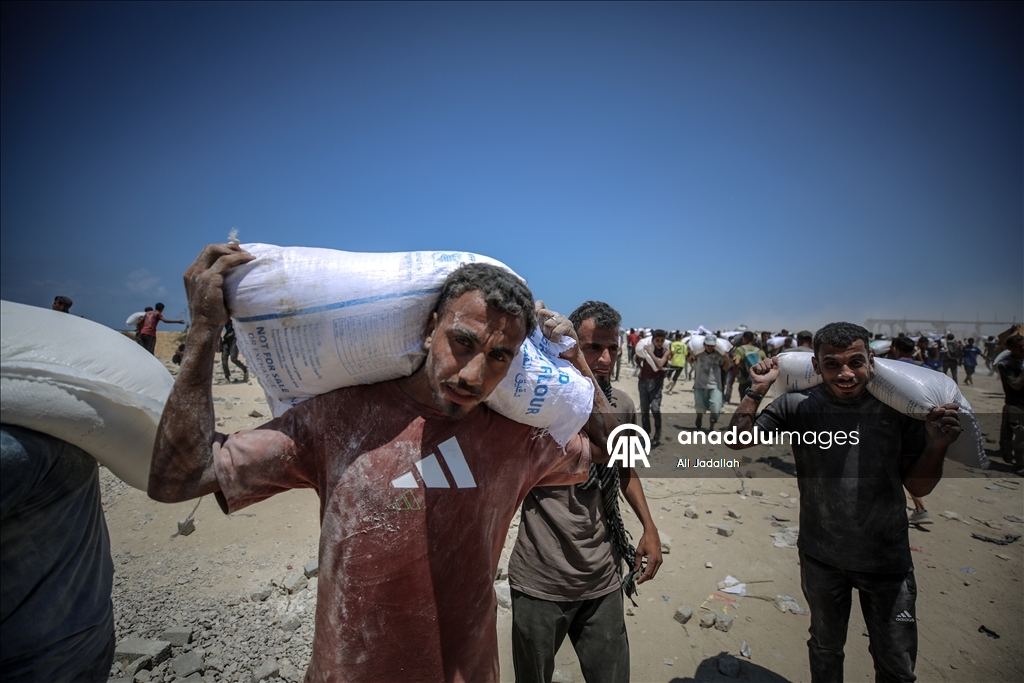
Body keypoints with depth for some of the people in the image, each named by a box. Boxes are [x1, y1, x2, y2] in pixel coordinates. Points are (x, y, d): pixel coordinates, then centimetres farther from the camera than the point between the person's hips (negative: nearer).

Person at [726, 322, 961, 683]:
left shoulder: (898, 408, -12)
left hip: (888, 559, 1)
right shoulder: (798, 406, -14)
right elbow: (737, 440, -13)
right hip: (821, 558, 0)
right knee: (825, 648, 24)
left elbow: (918, 487, -4)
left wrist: (936, 447, -22)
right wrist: (758, 388, -20)